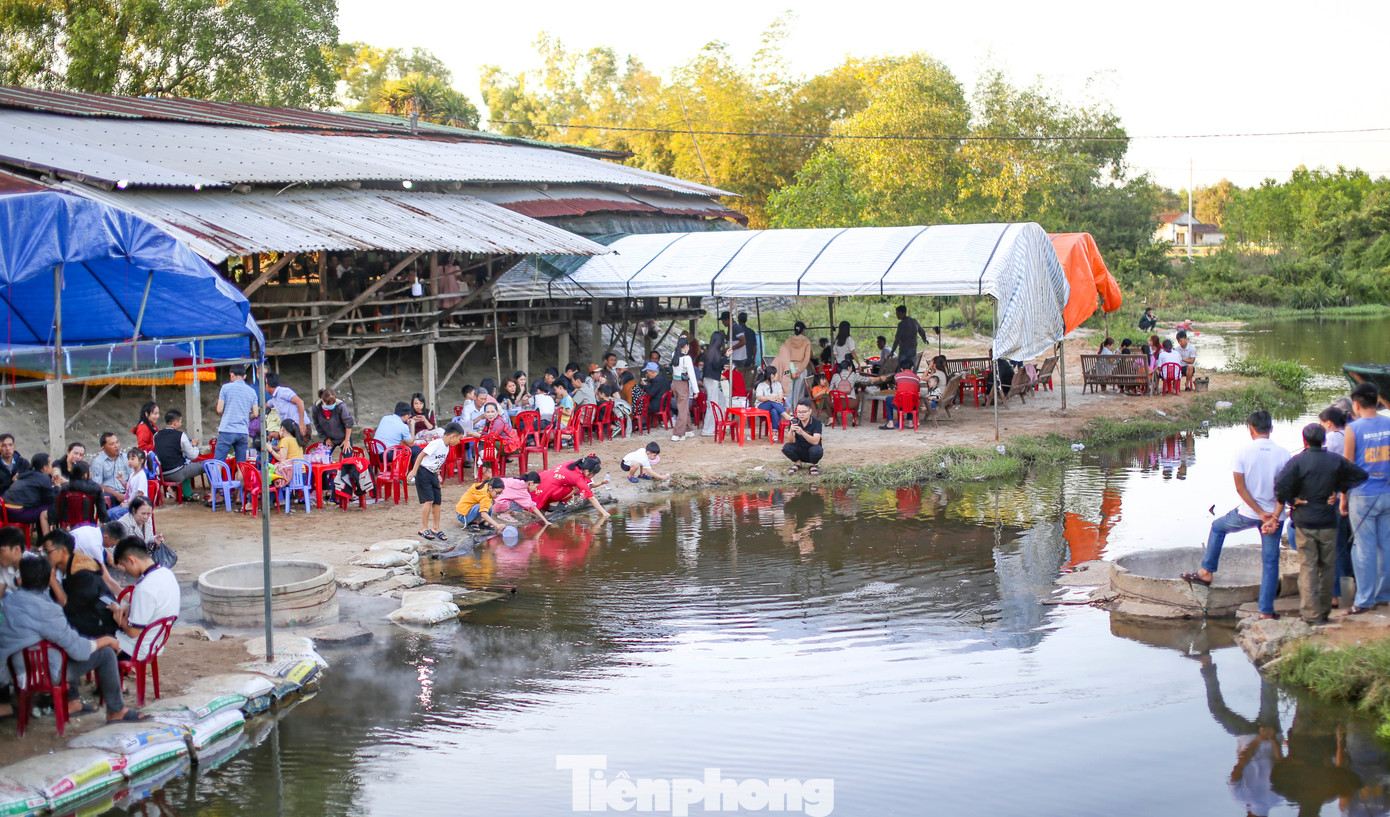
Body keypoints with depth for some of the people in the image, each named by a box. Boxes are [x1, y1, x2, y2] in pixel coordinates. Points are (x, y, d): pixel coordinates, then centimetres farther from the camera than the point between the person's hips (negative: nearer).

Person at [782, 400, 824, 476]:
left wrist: (802, 433, -46)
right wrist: (791, 431, -39)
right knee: (786, 448, -26)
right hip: (799, 450, 2)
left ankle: (813, 464, -1)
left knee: (816, 450, -36)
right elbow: (791, 441, -16)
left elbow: (815, 441, -31)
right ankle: (798, 463, 4)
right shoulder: (794, 421, -10)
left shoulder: (816, 422, -18)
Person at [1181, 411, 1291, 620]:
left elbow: (1240, 488, -10)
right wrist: (1274, 517, -10)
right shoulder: (1282, 453, -5)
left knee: (1218, 527, 27)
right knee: (1270, 561, 7)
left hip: (1247, 513, -1)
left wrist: (1261, 514, -8)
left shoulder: (1243, 451, -9)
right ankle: (1266, 610, 7)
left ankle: (1207, 572, 27)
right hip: (1274, 514, 1)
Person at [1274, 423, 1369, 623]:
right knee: (1327, 566, 14)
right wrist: (1340, 490, 9)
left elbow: (1280, 484, -23)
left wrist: (1290, 501, -6)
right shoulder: (1336, 460, 1)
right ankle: (1325, 610, 21)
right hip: (1328, 522, 3)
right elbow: (1360, 475, 8)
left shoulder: (1297, 461, -10)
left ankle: (1311, 613, -3)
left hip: (1304, 522, -3)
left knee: (1307, 567, 1)